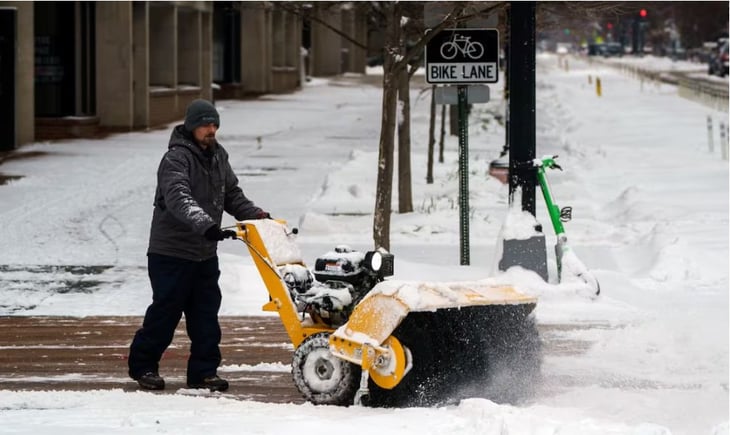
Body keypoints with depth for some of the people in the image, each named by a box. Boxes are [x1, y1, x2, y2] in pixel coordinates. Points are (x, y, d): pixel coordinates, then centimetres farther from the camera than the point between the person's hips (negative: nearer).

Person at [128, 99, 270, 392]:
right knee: (165, 312, -2)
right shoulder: (176, 158, -17)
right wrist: (206, 225, -47)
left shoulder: (218, 156, 12)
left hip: (205, 253, 7)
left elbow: (231, 195, 22)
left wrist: (255, 215, 5)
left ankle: (203, 372, 10)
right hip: (171, 254, -7)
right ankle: (143, 365, 13)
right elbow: (179, 199, -33)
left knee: (206, 315, 5)